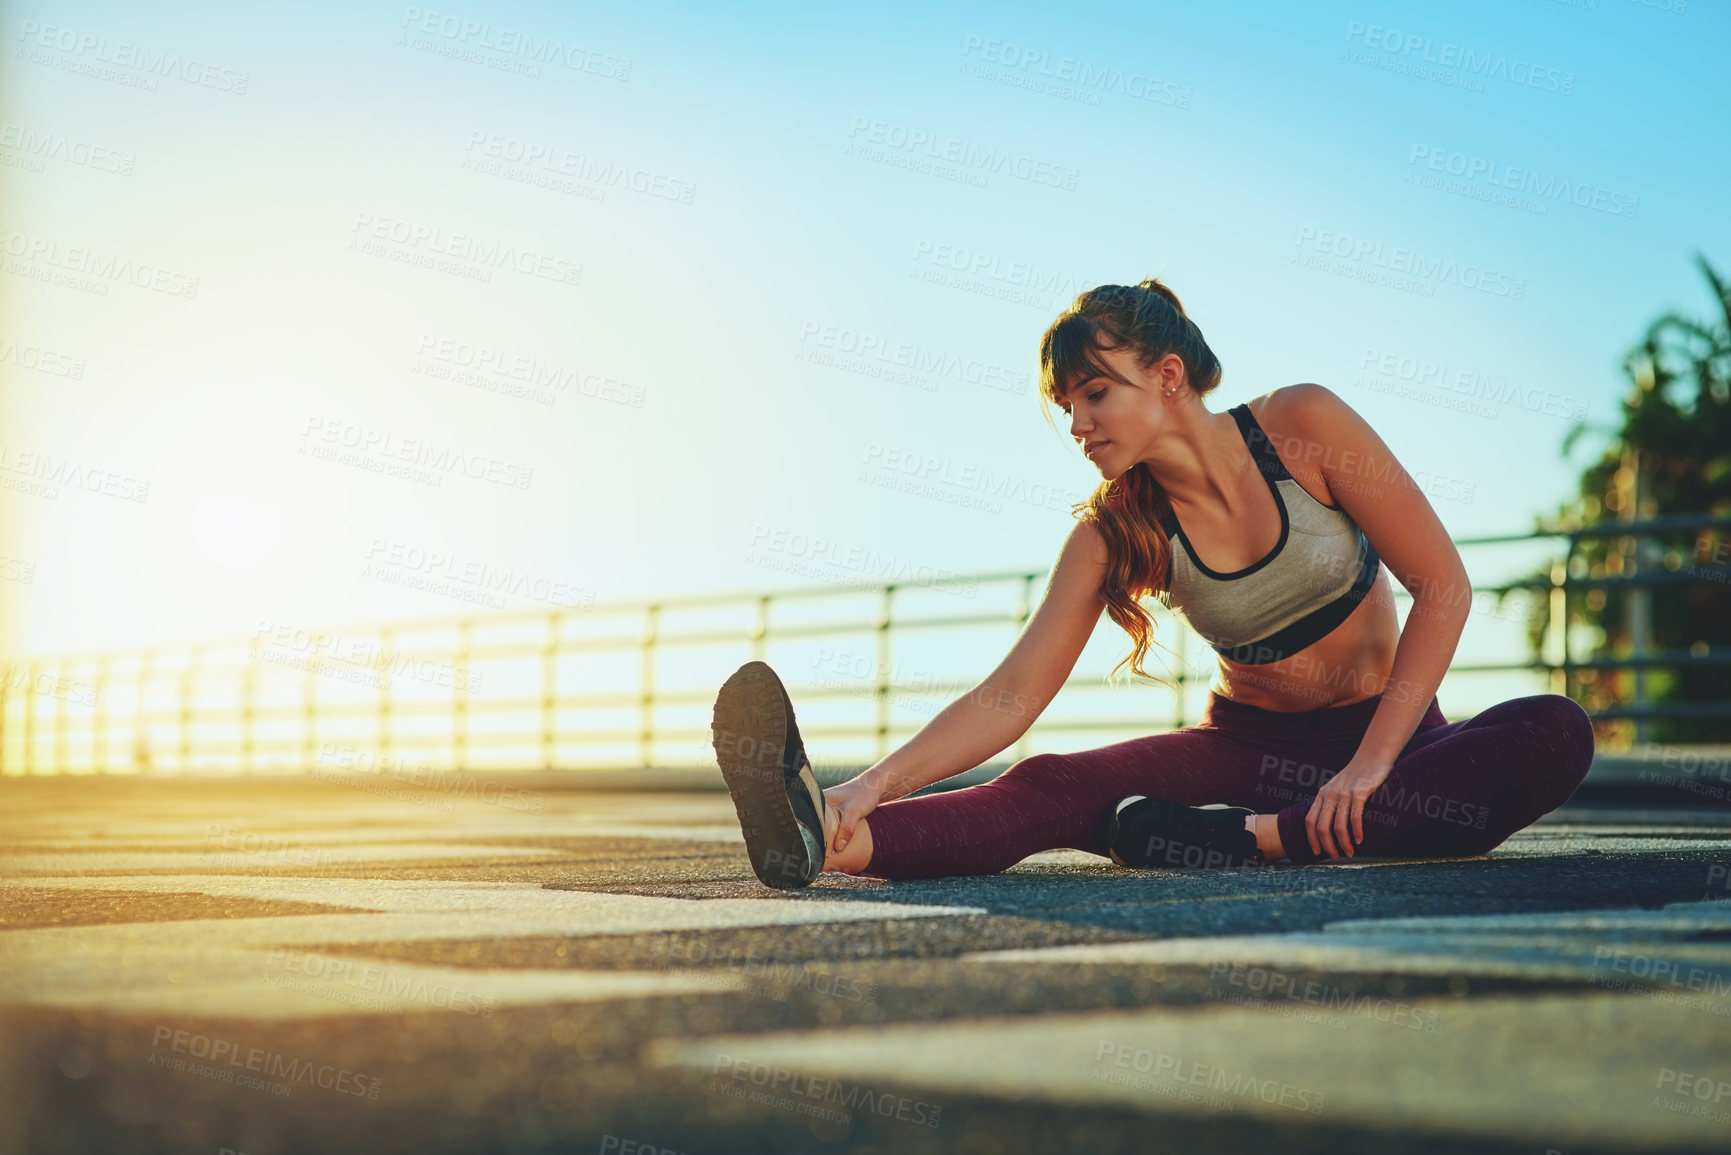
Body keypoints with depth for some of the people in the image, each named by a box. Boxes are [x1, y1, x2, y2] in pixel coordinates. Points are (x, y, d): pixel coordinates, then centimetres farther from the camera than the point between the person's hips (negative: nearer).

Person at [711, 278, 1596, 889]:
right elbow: (1011, 696, -13)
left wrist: (1370, 765, -21)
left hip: (1387, 739, -1)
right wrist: (874, 786, -29)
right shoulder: (1112, 535, -5)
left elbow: (1443, 586, -13)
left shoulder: (1302, 427, -12)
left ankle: (1259, 839, -41)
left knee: (1555, 737, -33)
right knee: (1055, 788, -27)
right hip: (1250, 746, 1)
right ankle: (830, 839, -54)